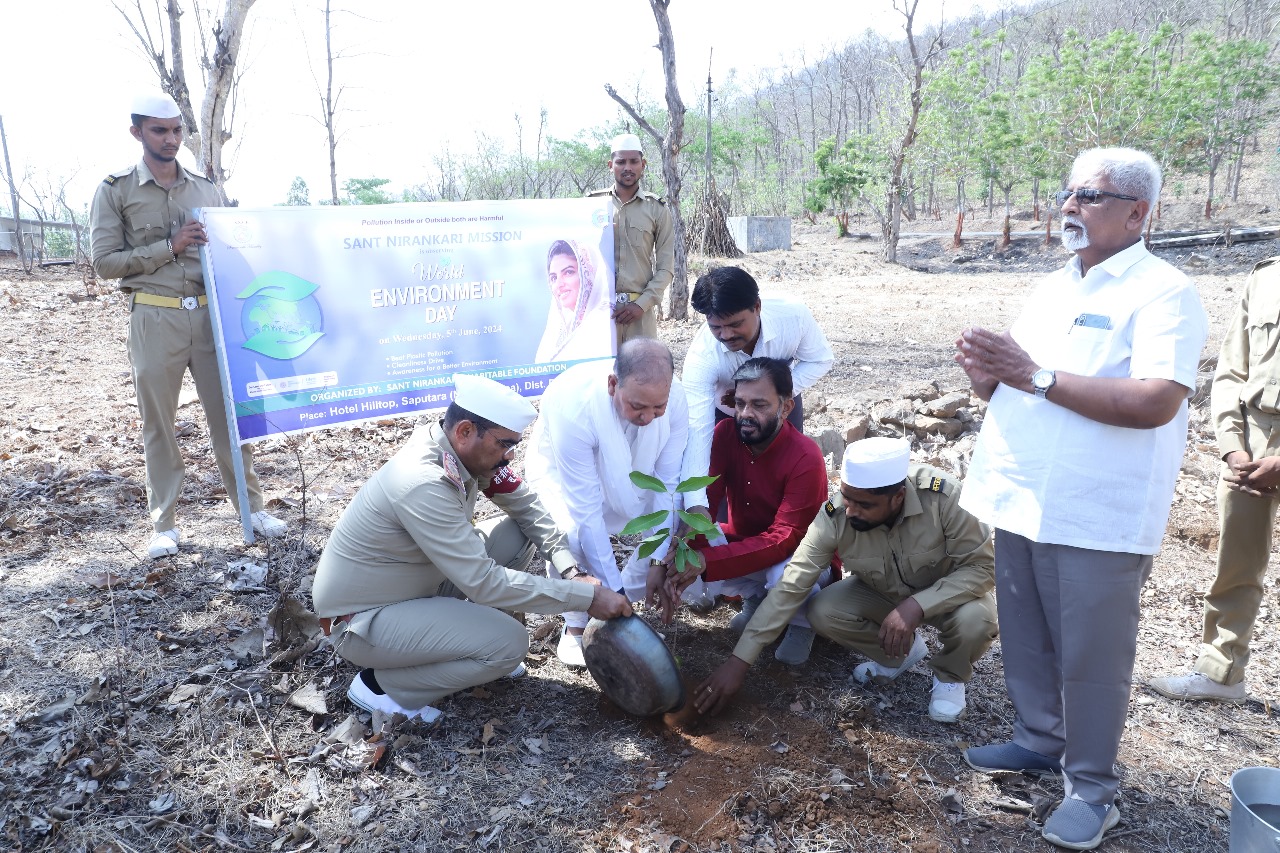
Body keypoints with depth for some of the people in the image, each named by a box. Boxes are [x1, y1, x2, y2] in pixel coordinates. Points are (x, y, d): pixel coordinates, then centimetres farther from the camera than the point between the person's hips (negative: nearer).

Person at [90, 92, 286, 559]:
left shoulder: (206, 190, 12)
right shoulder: (114, 191, 3)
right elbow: (104, 260, -3)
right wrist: (170, 247, -12)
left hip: (210, 313, 2)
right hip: (154, 319, -2)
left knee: (228, 414, 5)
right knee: (158, 424, 6)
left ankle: (251, 506, 16)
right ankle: (164, 523, 16)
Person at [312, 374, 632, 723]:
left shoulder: (467, 452, -10)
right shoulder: (423, 484, -34)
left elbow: (526, 504, -2)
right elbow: (485, 583, -33)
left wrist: (572, 571, -16)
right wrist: (586, 597, -30)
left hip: (416, 584, 8)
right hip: (362, 619, -8)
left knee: (518, 534, -2)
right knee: (509, 643, -21)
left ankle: (460, 638, 11)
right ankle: (381, 684, -2)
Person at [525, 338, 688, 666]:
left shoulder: (673, 396, -29)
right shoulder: (572, 405, -40)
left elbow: (668, 484, -20)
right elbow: (586, 513, -36)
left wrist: (658, 563, -22)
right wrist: (614, 589, -33)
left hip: (629, 479, 4)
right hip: (562, 474, -4)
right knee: (569, 534, -34)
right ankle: (576, 623, -5)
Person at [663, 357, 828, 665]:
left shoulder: (806, 460, -28)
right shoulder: (726, 434, -15)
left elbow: (784, 540, -33)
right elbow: (702, 501, -22)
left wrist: (705, 560, -44)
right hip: (744, 542, 5)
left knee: (785, 575, -38)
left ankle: (803, 620, 2)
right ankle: (756, 597, 7)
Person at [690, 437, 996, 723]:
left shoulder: (942, 495, -36)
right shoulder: (835, 516, -29)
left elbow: (983, 566, -25)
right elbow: (789, 587, -26)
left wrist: (917, 605, -39)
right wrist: (739, 661, -29)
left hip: (950, 593, -2)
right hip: (883, 593, 2)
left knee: (976, 620, -33)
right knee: (823, 612, -22)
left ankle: (949, 675, 3)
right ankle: (903, 651, 8)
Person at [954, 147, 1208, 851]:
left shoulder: (1162, 292, -10)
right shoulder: (1051, 289, 14)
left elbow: (1157, 401, -24)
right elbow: (1010, 385, 16)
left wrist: (1039, 377, -25)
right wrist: (986, 373, -7)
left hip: (1097, 517, -7)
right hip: (1021, 501, 7)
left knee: (1090, 654, 5)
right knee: (1025, 638, 18)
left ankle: (1091, 787, 23)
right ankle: (1040, 740, 37)